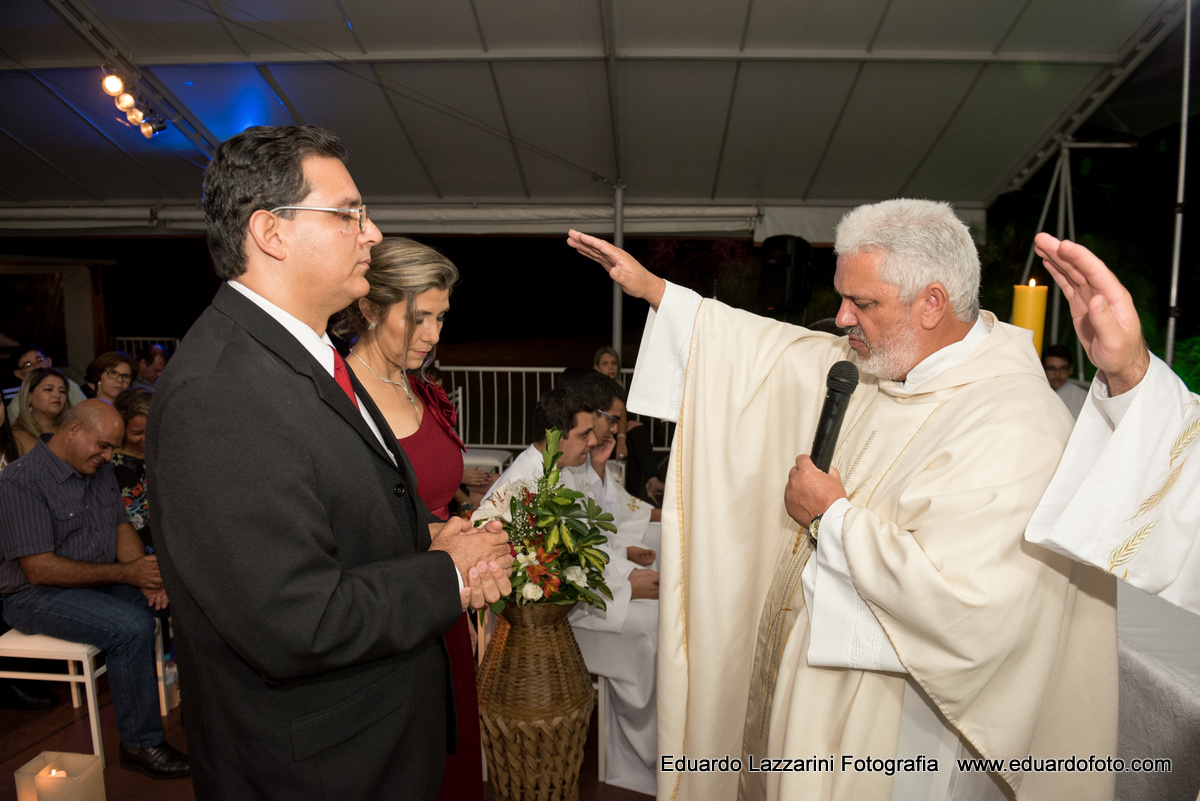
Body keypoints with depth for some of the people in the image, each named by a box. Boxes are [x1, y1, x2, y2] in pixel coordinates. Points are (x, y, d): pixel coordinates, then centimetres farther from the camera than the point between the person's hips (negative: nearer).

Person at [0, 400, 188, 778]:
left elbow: (121, 527, 9)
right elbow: (40, 569, -22)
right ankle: (140, 744, -16)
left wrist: (146, 576, -11)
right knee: (132, 627, -30)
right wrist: (127, 573, -25)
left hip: (103, 580, 8)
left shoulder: (99, 469, 7)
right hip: (38, 595, -8)